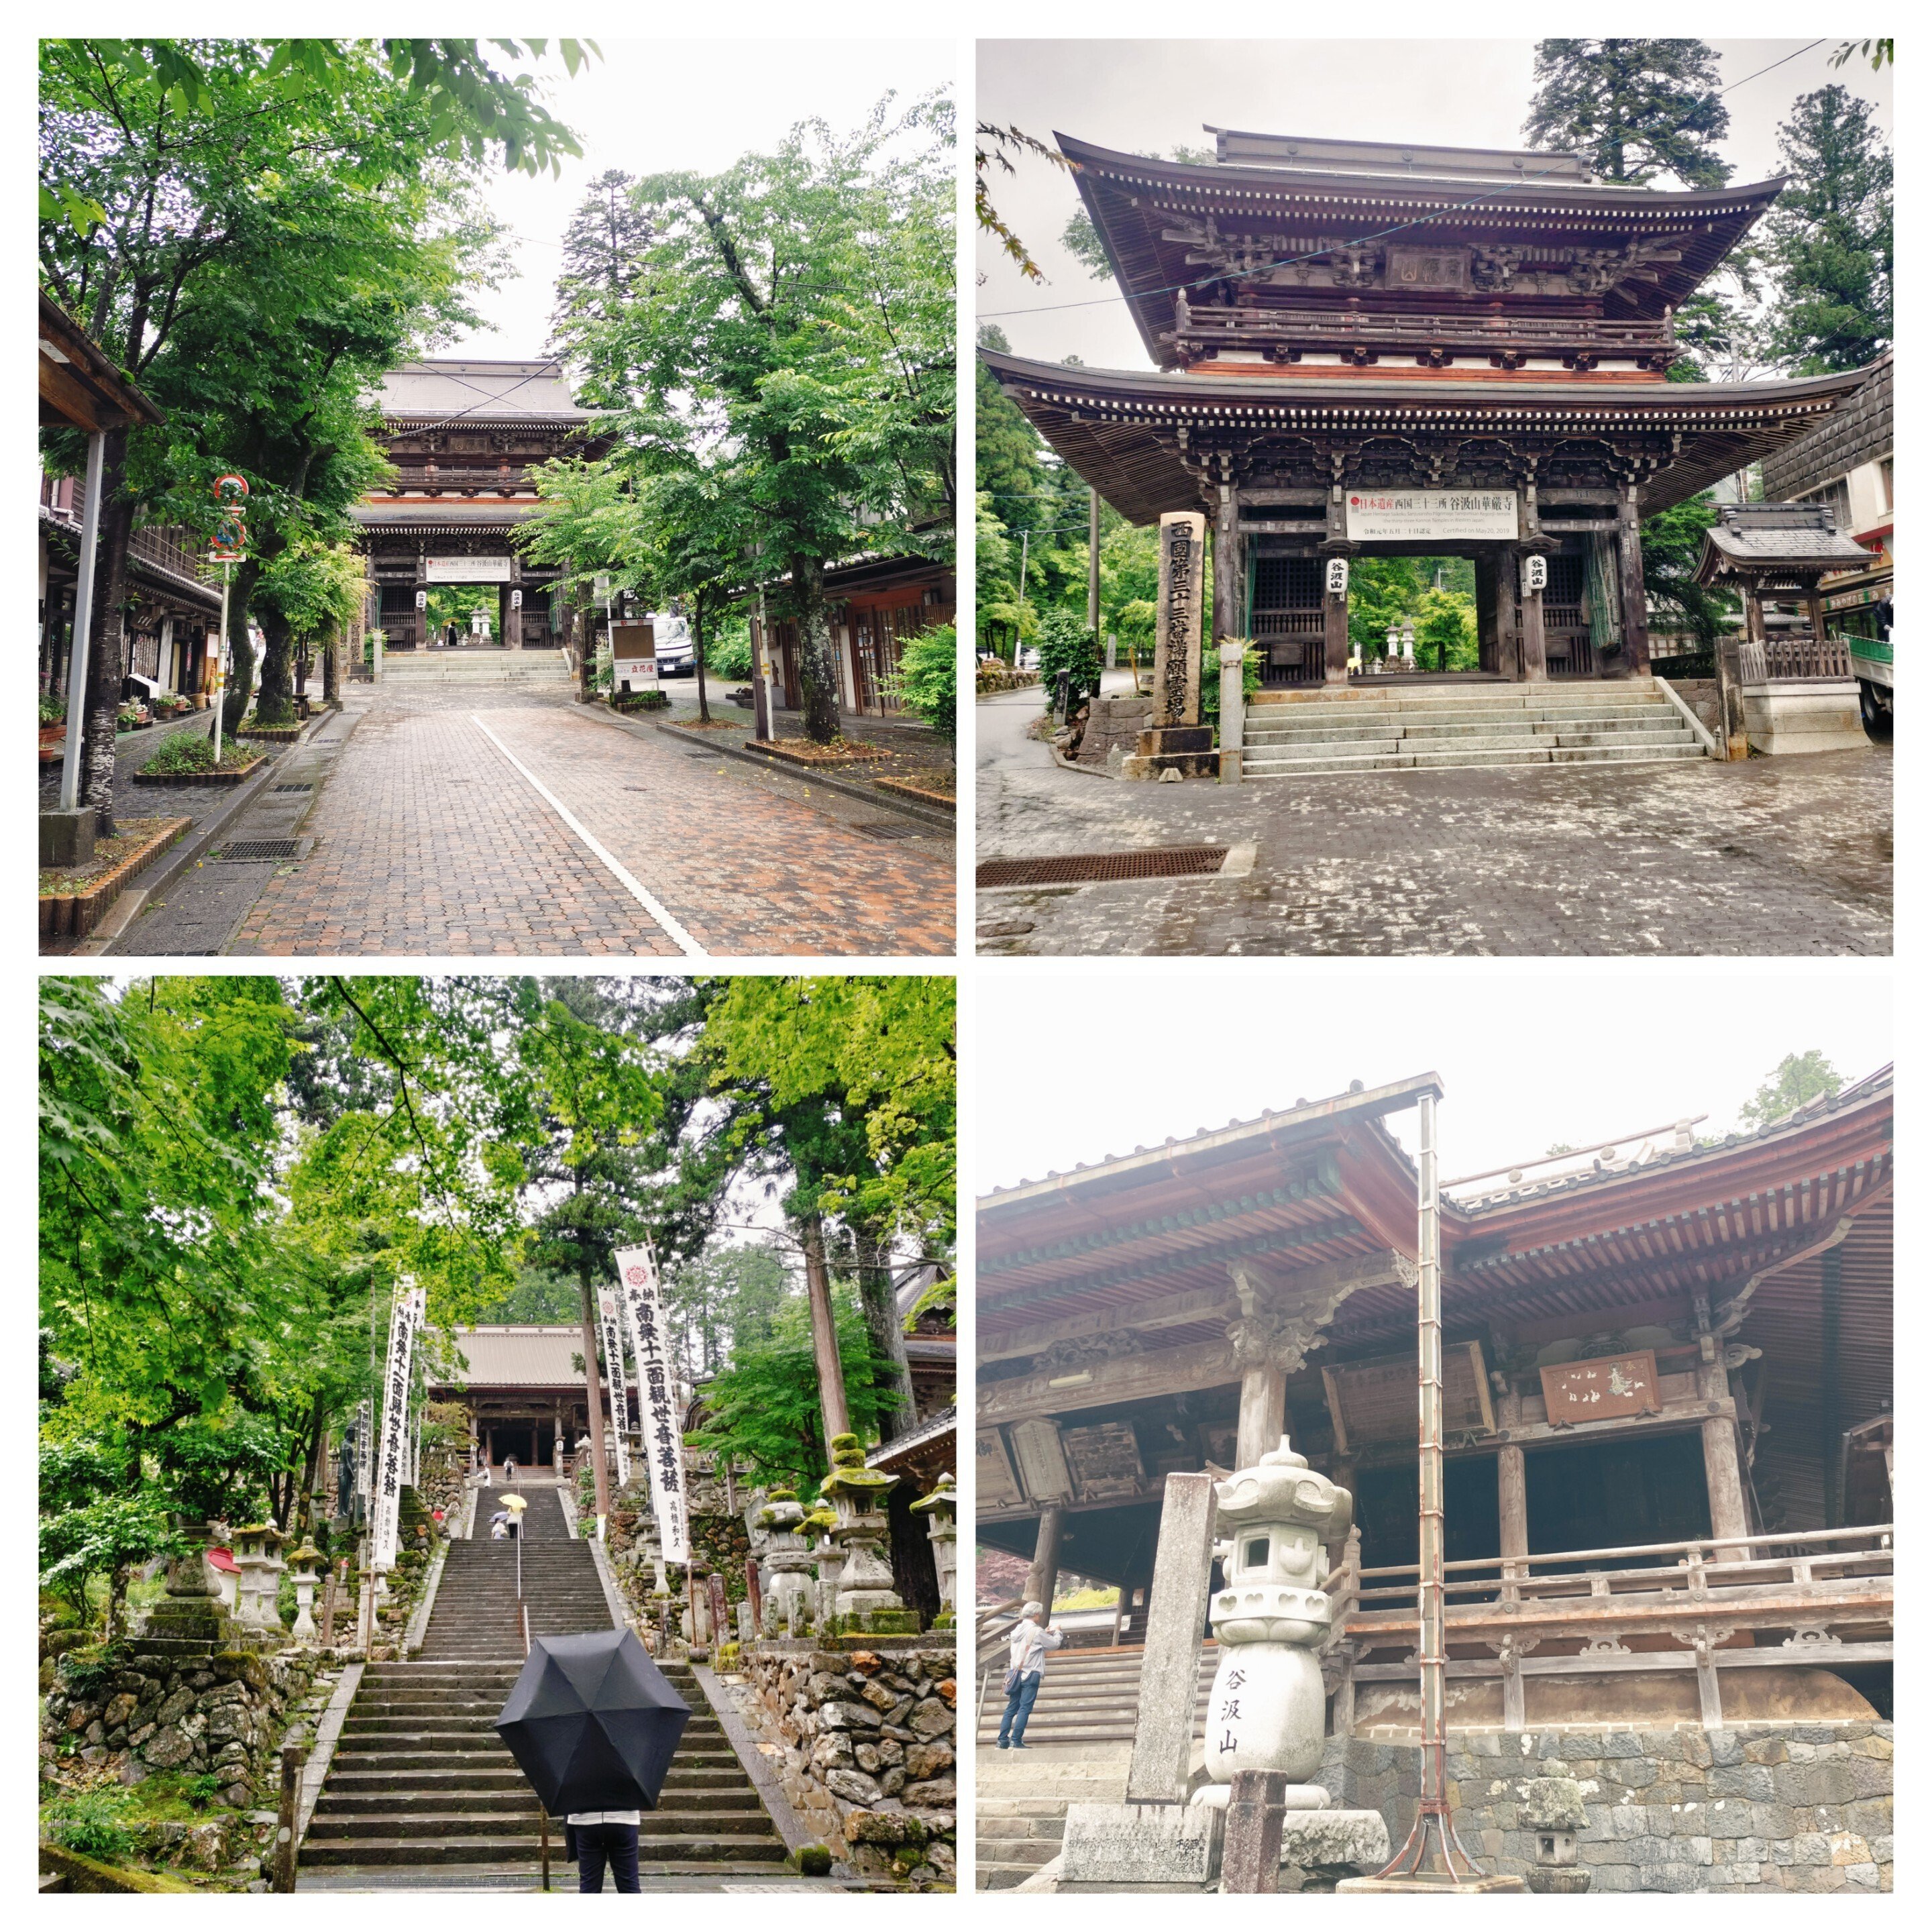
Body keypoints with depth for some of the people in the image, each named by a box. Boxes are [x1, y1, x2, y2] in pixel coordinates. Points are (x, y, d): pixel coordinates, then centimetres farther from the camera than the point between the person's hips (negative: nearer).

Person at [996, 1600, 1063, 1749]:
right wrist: (1057, 1633, 19)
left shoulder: (1018, 1629, 11)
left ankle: (1002, 1741, 5)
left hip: (1016, 1673, 7)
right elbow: (1055, 1644, -1)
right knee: (1025, 1709, -6)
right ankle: (1016, 1742, -9)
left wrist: (1046, 1634, 22)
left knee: (1011, 1708, 9)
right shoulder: (1037, 1632, -10)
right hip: (1030, 1674, -7)